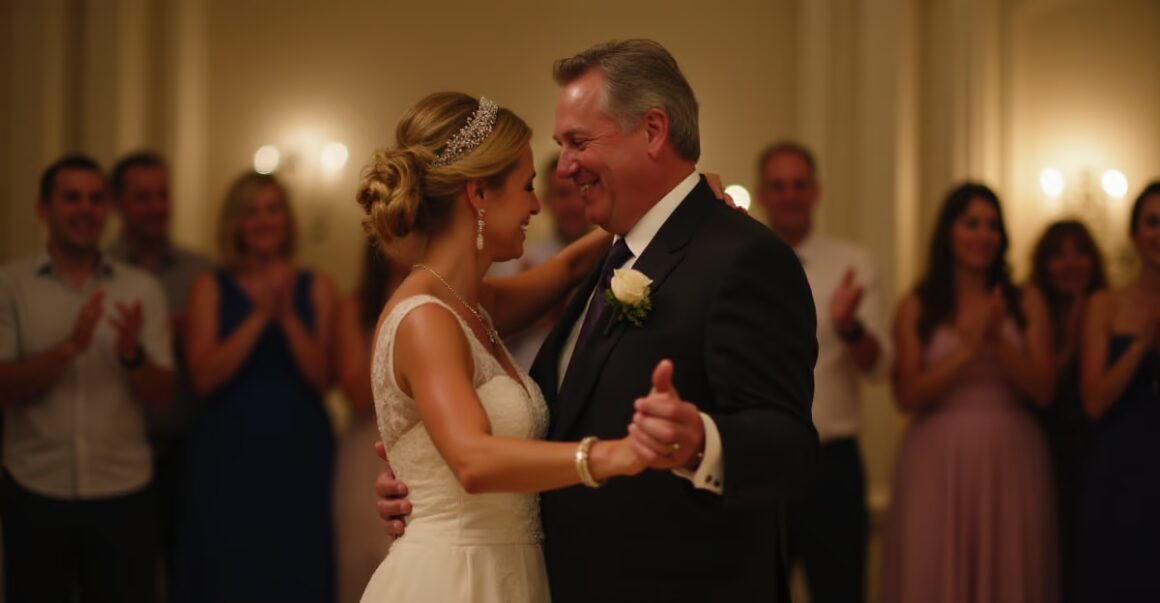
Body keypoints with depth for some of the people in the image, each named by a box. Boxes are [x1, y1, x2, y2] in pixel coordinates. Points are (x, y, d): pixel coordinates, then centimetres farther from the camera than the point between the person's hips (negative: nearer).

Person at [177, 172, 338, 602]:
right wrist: (259, 316, -13)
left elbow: (322, 379, -3)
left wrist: (288, 315, -14)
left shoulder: (316, 288, 7)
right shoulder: (210, 288, 5)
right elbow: (204, 378, -8)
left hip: (299, 454, 1)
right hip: (228, 456, -1)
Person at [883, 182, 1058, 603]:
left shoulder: (1027, 304, 9)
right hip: (937, 461, -1)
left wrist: (998, 341, -13)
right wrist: (969, 347, -12)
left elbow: (1043, 389, 1)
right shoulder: (916, 308, 4)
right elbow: (907, 396, -5)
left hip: (1011, 461, 1)